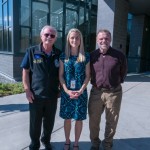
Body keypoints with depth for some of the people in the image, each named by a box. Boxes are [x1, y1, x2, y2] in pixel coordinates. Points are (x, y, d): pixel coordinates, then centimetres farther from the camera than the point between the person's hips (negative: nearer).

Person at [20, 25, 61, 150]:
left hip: (52, 94, 2)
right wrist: (27, 90, -8)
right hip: (36, 94, -1)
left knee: (49, 121, 18)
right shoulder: (32, 51, -5)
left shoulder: (58, 54, 0)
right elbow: (25, 71, -3)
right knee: (35, 122, 13)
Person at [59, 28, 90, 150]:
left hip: (81, 93, -1)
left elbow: (87, 76, -1)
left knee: (79, 119, 9)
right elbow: (61, 75, 0)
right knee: (67, 119, 12)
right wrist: (67, 90, -11)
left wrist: (80, 91, -12)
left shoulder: (86, 56, -1)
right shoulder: (63, 56, 1)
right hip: (66, 92, 1)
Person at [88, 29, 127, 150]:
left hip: (114, 93, -1)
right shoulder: (91, 56, -1)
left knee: (112, 121, 13)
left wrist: (117, 82, 11)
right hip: (96, 92, 2)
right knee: (93, 120, 12)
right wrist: (95, 82, 9)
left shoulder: (119, 55, -6)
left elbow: (123, 72, 9)